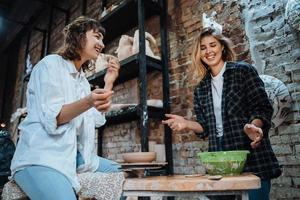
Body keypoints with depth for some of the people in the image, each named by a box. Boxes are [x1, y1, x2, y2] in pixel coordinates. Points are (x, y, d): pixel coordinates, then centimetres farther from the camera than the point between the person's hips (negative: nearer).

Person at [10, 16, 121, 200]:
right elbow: (52, 118, -15)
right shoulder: (51, 64, -4)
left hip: (74, 156, 8)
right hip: (40, 157, -8)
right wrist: (88, 102, -32)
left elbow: (97, 120, 10)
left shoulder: (83, 79, 17)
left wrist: (109, 82, 8)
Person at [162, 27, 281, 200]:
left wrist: (254, 126, -26)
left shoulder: (243, 71, 0)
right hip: (219, 160, 4)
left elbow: (262, 108, -6)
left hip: (252, 156, -4)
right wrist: (186, 124, -6)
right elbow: (207, 127, 12)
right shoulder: (201, 89, 12)